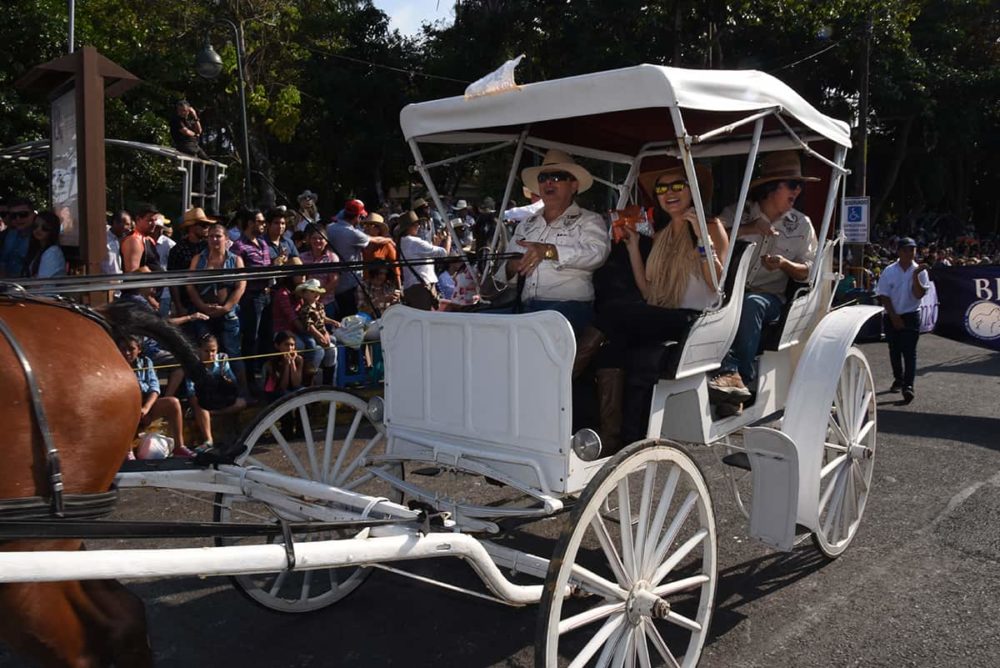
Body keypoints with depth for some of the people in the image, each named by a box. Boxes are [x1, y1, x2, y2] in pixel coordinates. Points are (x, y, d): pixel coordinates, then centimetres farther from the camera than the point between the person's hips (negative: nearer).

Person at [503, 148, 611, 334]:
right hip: (526, 307, 4)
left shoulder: (588, 220, 10)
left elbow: (597, 252, -11)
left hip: (569, 305, -4)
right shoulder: (526, 225, 26)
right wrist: (511, 266, -2)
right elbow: (507, 263, 24)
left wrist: (549, 251, -23)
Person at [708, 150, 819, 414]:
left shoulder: (801, 224, 12)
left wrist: (783, 263, -10)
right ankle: (730, 371, -42)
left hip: (770, 296, 0)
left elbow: (806, 272, 11)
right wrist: (747, 228, -14)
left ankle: (743, 377, -32)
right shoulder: (736, 213, 8)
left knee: (750, 304, -37)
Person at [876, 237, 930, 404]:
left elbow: (919, 294, -13)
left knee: (909, 351, -11)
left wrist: (915, 275, -22)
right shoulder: (889, 271, -1)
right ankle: (898, 379, 31)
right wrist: (894, 317, -7)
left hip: (911, 316, -2)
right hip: (892, 316, 2)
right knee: (894, 350, 12)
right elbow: (884, 296, -2)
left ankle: (908, 386, -17)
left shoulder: (920, 271, -2)